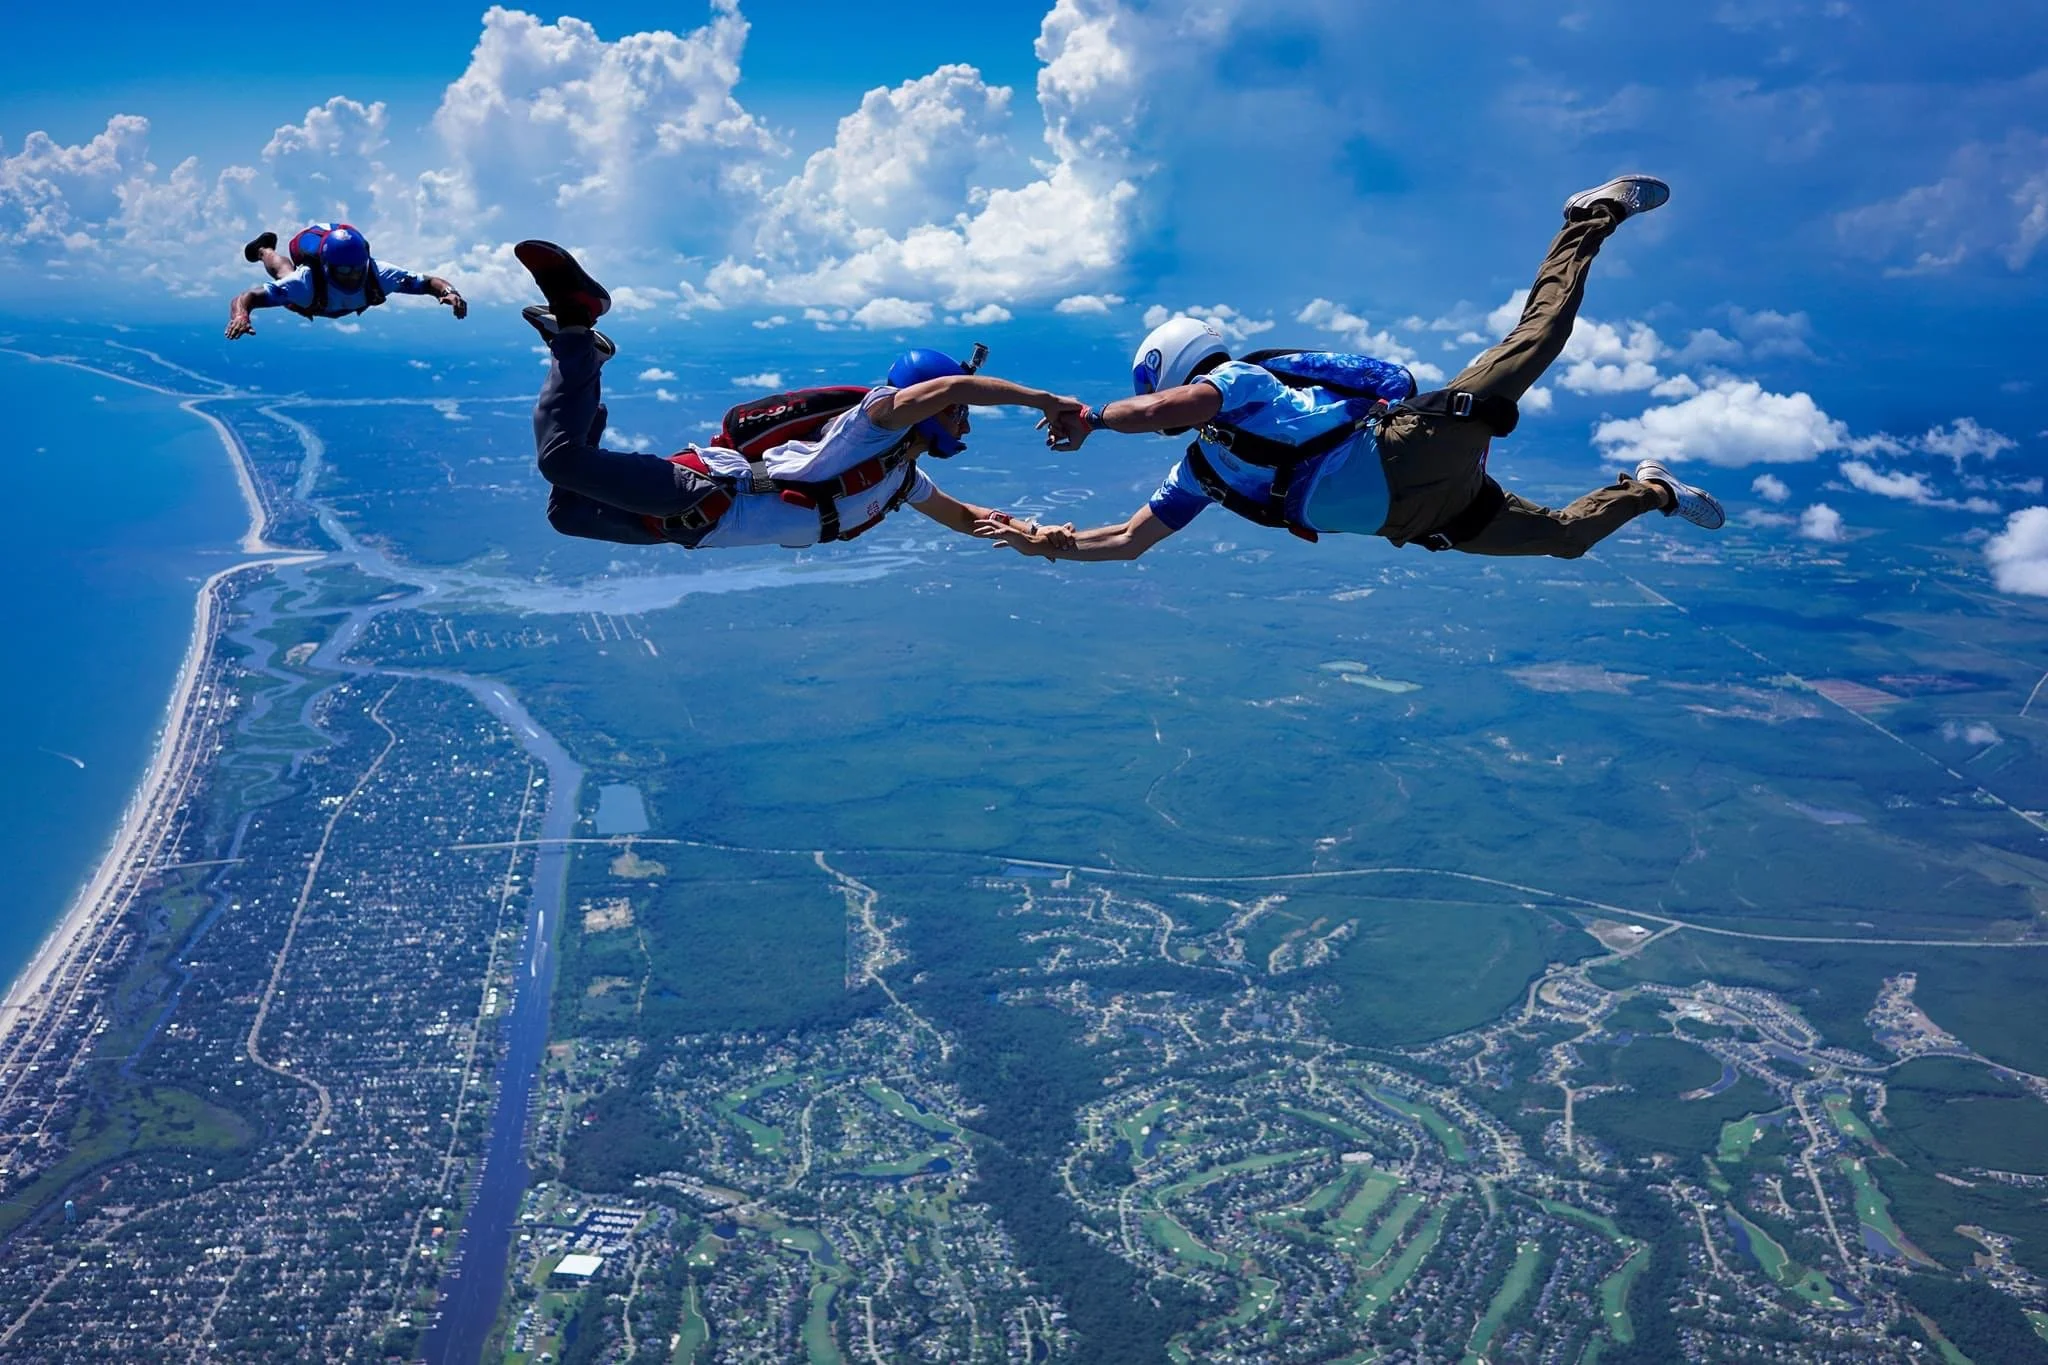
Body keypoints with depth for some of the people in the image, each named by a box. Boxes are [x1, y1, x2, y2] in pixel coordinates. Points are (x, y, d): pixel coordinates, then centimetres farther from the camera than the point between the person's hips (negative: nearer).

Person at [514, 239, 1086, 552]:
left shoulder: (904, 478, 19)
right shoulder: (881, 416, -8)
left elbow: (964, 517, 32)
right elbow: (951, 386, -26)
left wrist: (1020, 529, 14)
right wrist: (1046, 401, -21)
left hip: (701, 527, 8)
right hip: (706, 492, -8)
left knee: (568, 512, 14)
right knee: (562, 455, -19)